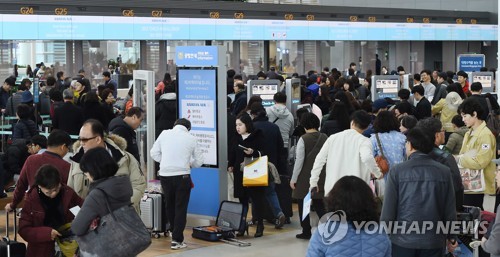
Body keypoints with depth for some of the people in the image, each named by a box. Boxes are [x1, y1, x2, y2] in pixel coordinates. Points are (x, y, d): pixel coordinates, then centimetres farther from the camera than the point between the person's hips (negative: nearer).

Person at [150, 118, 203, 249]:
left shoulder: (164, 134, 4)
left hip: (165, 175, 2)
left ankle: (174, 231, 36)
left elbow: (154, 153, 5)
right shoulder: (191, 138, 2)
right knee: (181, 208, 6)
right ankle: (177, 240, 3)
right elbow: (199, 161, 6)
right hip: (182, 175, -2)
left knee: (169, 205, 21)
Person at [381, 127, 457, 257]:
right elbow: (450, 210, 0)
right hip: (433, 241, 2)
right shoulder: (444, 172, -3)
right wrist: (451, 236, 14)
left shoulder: (397, 171, -9)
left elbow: (388, 209, -8)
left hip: (403, 240, -2)